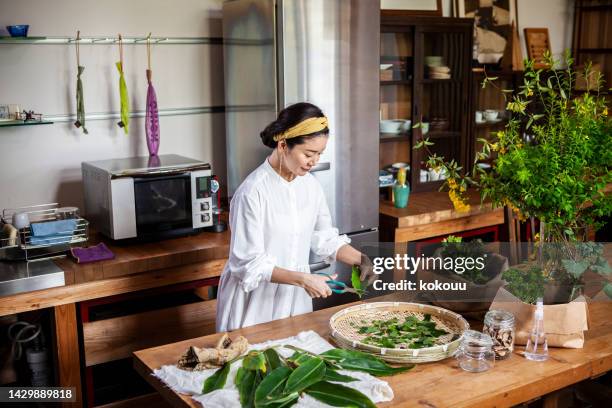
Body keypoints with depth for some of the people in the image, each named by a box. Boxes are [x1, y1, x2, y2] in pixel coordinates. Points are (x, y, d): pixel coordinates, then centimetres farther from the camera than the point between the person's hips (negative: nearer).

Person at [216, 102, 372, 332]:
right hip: (256, 301, -6)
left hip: (296, 298, 6)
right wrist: (303, 279, -26)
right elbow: (250, 263, -20)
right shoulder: (252, 192, -21)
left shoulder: (310, 185, -2)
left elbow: (325, 239, 8)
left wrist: (362, 260, -6)